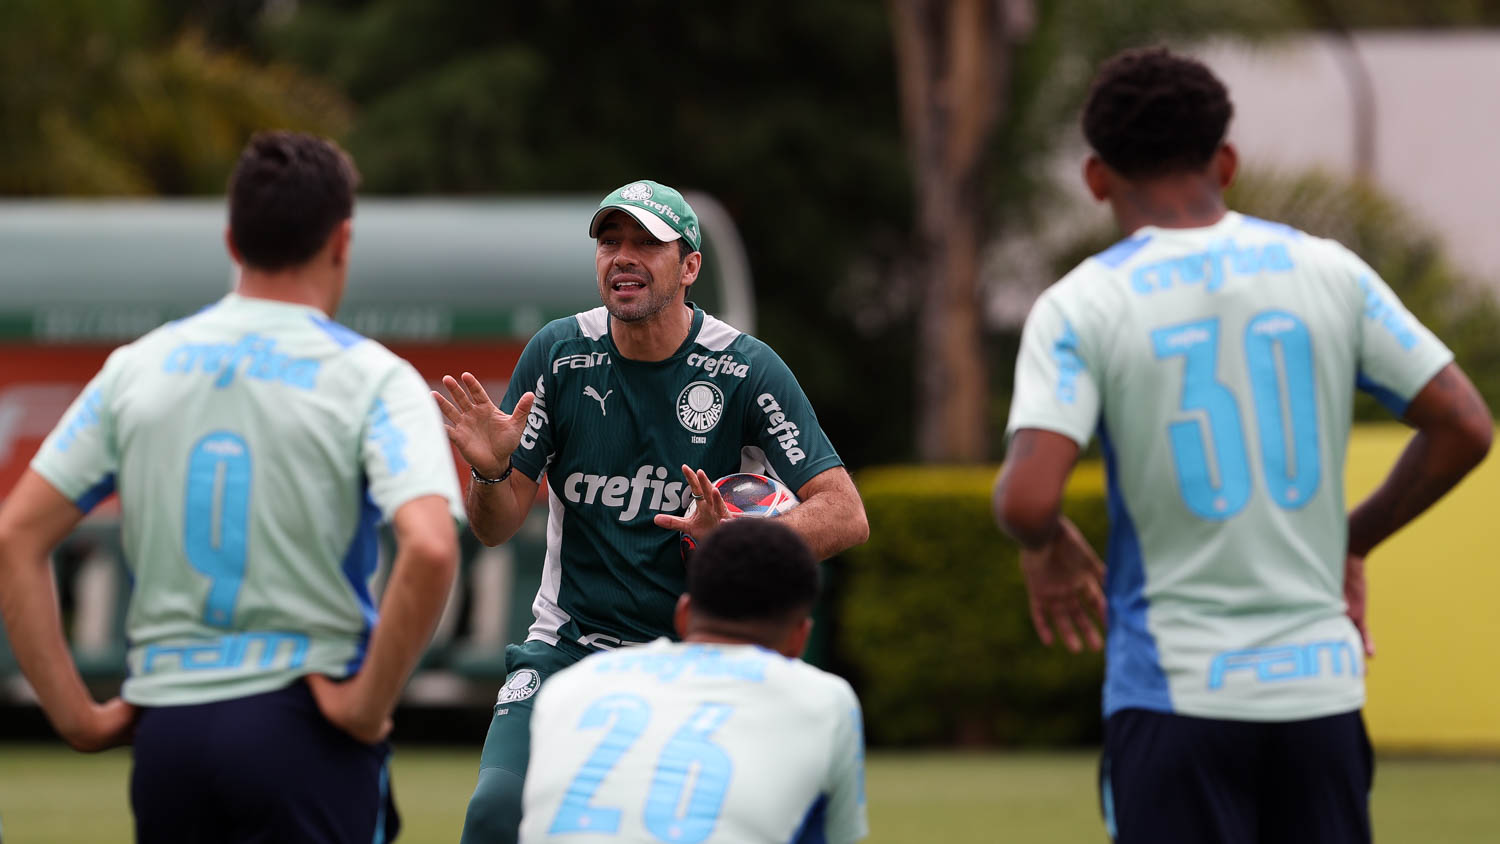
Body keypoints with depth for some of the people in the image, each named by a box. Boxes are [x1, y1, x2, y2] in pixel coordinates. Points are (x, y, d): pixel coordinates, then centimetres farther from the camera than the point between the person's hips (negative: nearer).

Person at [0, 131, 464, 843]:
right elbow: (430, 548, -21)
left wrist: (76, 716, 5)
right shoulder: (371, 379, -4)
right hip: (303, 728, -4)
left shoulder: (136, 369, 9)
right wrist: (369, 702, -10)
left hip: (165, 729, 4)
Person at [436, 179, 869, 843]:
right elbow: (495, 528, -1)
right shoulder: (558, 355, -4)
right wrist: (489, 471, -25)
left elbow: (845, 516, -14)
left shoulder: (745, 370, -10)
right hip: (569, 647, 1)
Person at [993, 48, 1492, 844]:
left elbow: (1027, 500, -18)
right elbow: (1463, 428, 6)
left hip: (1177, 695, -3)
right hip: (1320, 682, 3)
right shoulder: (1327, 273, 4)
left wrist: (1045, 548, 5)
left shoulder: (1081, 307, -6)